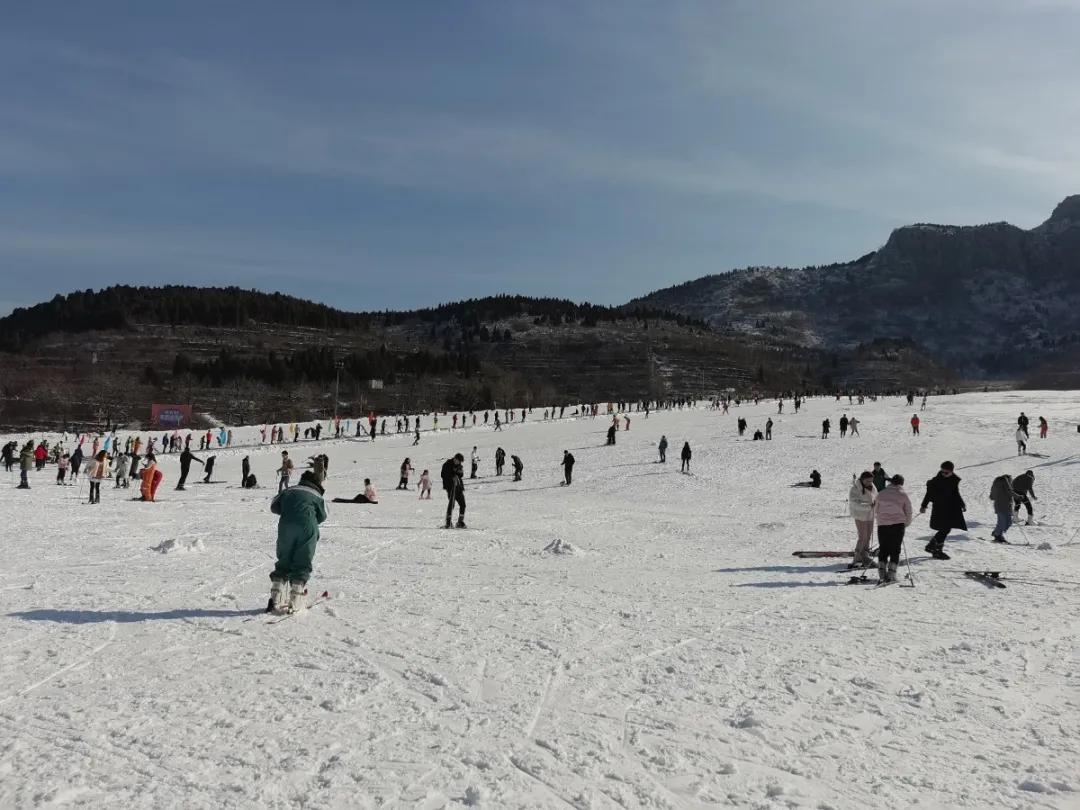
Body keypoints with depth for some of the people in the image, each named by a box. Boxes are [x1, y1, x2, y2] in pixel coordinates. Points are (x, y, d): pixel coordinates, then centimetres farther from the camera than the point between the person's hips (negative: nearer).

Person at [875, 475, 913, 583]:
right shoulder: (903, 494, -3)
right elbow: (908, 512, 2)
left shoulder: (881, 493, 4)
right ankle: (891, 574, 0)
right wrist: (906, 524, 19)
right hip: (898, 524, -2)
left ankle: (882, 574, 2)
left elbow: (876, 510, 11)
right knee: (895, 550, 6)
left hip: (882, 525, 2)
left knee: (883, 549, 10)